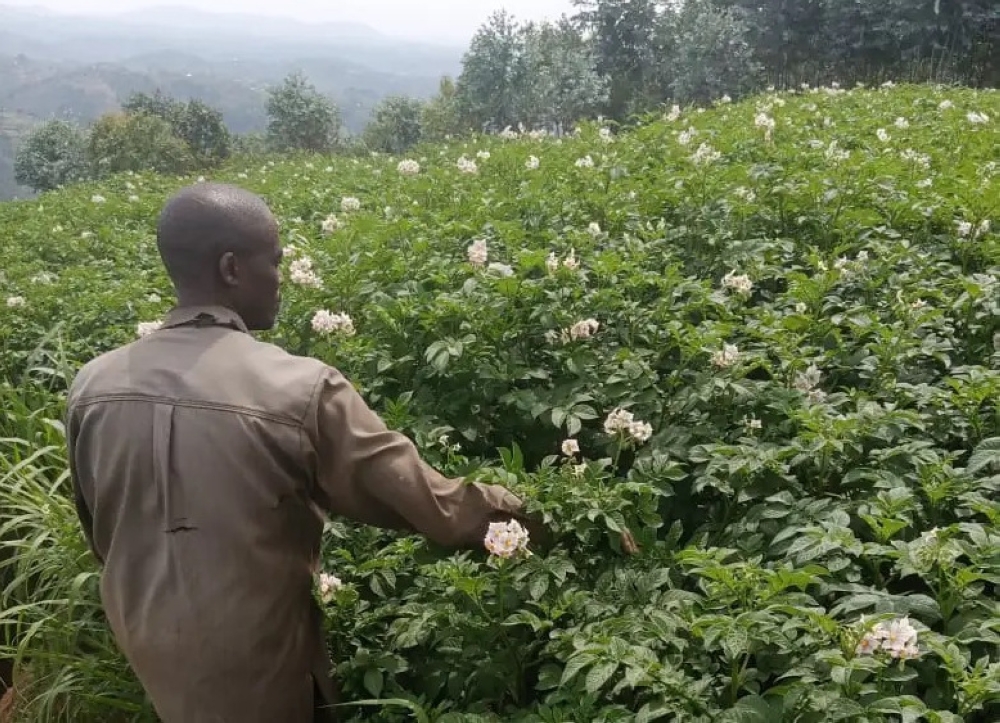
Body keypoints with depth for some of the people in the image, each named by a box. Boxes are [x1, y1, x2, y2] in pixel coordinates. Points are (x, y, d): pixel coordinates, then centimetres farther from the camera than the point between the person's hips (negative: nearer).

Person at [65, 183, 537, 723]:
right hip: (256, 664, -5)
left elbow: (99, 533, 5)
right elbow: (420, 498, -19)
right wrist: (511, 510, 0)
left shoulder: (92, 386, -10)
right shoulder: (301, 390, -27)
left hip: (145, 647, 5)